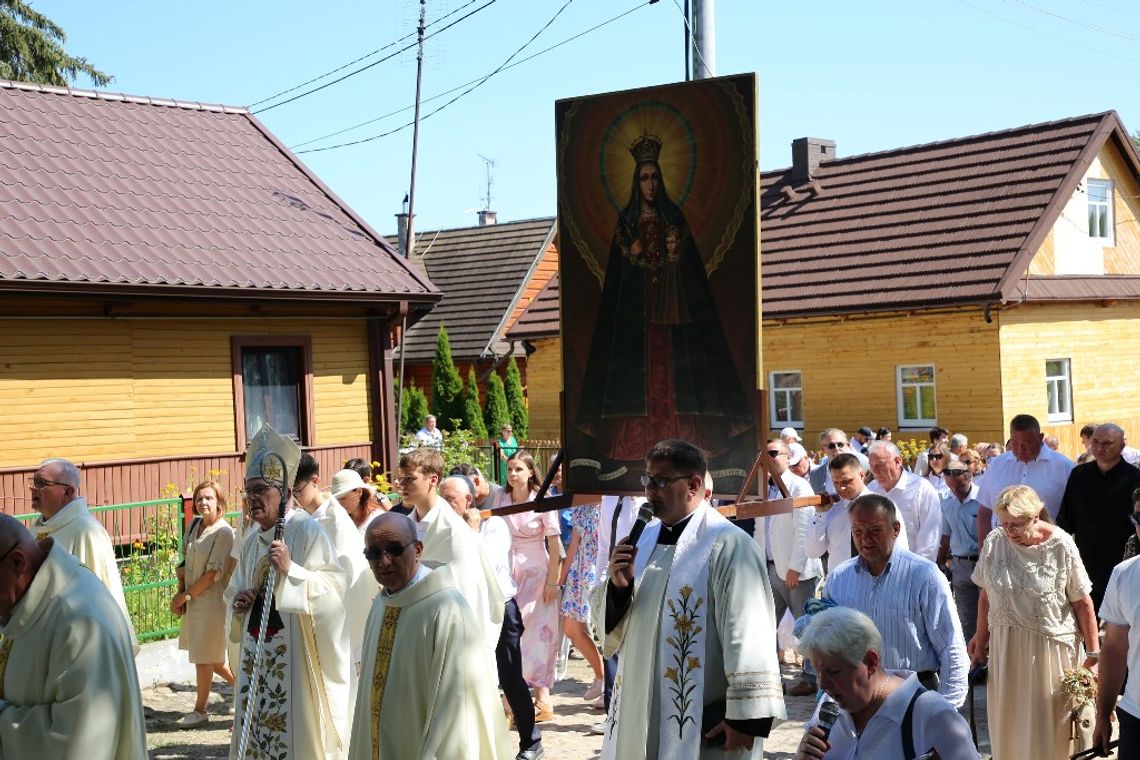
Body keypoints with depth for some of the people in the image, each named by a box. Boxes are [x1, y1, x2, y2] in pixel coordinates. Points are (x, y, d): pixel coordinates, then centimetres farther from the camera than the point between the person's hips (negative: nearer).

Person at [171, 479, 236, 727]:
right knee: (209, 656, 15)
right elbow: (184, 563, 13)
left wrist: (186, 595, -11)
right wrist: (180, 592, 1)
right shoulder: (194, 526, 7)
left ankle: (200, 710, 15)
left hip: (212, 600, -7)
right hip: (193, 601, 7)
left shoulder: (224, 532, -15)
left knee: (204, 656, 2)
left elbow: (214, 573, -17)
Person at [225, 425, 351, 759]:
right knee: (257, 727, 10)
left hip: (296, 653, -7)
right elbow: (236, 588, 23)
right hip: (257, 650, 7)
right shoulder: (252, 537, 11)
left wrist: (291, 569, -27)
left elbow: (332, 590, -16)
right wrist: (237, 601, 2)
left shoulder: (308, 531, -11)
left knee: (298, 732, -2)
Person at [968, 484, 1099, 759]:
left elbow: (1082, 602, -7)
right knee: (1008, 727, 12)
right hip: (1005, 646, 3)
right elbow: (986, 595, 6)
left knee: (1051, 727, 7)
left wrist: (1093, 653, -6)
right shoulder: (994, 542, -4)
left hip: (1051, 646, -3)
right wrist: (981, 639, 11)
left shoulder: (1061, 545, -12)